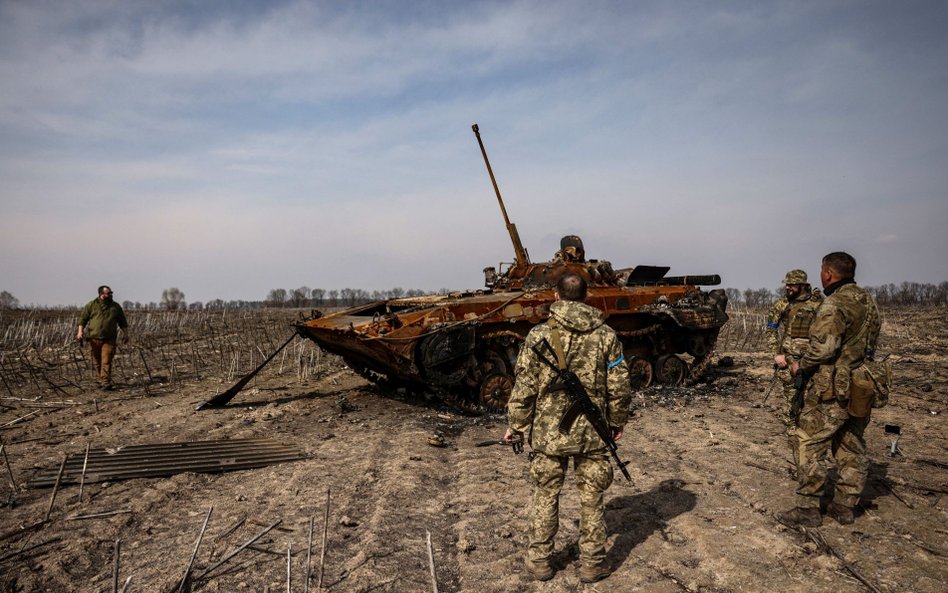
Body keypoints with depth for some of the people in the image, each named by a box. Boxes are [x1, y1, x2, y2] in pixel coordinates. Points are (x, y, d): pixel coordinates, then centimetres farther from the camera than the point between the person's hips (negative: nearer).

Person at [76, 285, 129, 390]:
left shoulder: (116, 306, 10)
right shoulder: (91, 305, 5)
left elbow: (123, 322, 15)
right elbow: (83, 319, 5)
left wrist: (125, 334, 9)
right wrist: (80, 331, -7)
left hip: (109, 340, -1)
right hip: (94, 339, 1)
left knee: (106, 362, -10)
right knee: (98, 362, 8)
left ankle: (106, 382, -14)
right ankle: (101, 381, 20)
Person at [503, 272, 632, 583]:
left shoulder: (539, 334, -8)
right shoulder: (606, 335, -3)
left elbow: (524, 387, -7)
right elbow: (619, 388, 0)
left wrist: (516, 425, 5)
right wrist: (617, 421, 15)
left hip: (548, 432, -1)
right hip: (593, 432, 1)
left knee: (545, 496, 14)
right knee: (591, 499, 13)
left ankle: (539, 561, 25)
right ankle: (592, 564, 24)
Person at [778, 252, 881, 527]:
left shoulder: (835, 304, -17)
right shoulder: (868, 302, 11)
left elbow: (823, 347, -23)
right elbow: (867, 344, 16)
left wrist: (801, 365, -8)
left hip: (832, 389, -9)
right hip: (860, 389, 9)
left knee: (811, 447, -1)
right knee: (852, 449, 14)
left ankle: (808, 509, 2)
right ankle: (845, 507, 23)